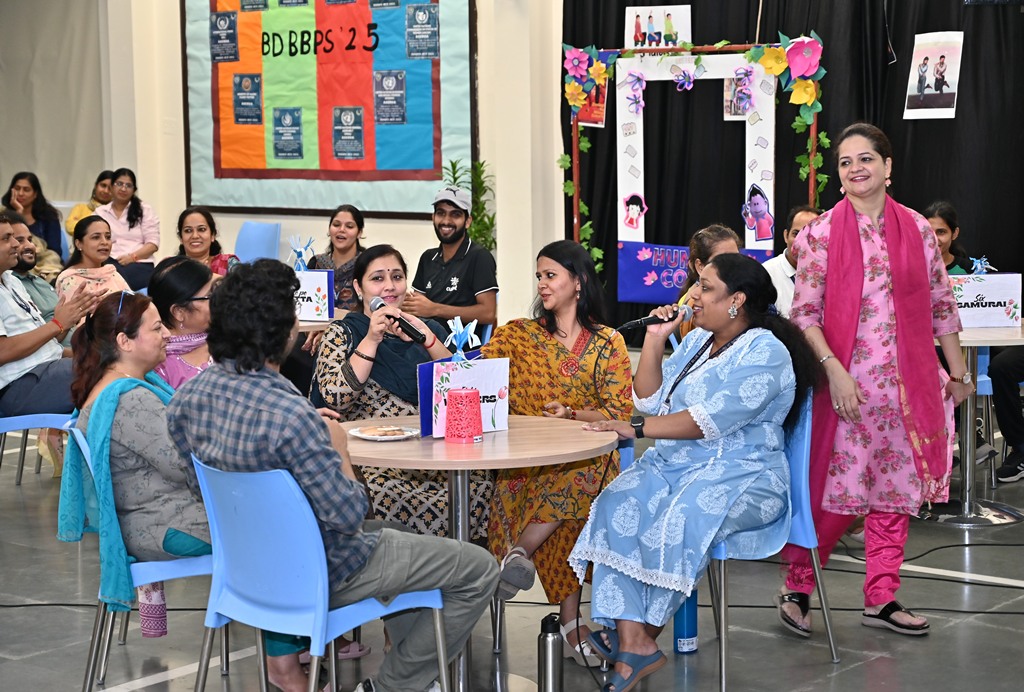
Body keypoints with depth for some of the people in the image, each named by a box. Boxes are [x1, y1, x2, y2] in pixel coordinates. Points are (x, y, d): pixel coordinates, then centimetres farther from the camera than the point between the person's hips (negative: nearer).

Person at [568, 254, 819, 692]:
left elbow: (708, 421, -20)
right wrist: (654, 342, 6)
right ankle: (632, 643, -31)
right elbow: (650, 400, 16)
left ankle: (639, 636, -19)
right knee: (618, 506, -22)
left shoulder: (765, 354, -9)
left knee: (681, 518, -36)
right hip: (672, 465, 7)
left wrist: (634, 428, -21)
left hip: (741, 476, -7)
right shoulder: (696, 341, 18)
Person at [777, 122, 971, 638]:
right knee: (840, 490, -4)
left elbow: (940, 306, 11)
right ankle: (796, 587, 13)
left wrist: (957, 372, 13)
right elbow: (804, 313, -6)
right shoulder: (821, 234, -4)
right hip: (847, 381, -4)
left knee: (897, 489, 8)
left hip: (909, 382, 4)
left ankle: (881, 599, 19)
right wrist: (834, 369, -16)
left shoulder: (917, 230, 5)